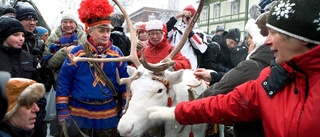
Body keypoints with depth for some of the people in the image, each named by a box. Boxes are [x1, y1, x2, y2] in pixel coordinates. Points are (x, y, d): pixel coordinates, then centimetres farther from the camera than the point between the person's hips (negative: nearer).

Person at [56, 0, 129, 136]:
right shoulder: (76, 53, -7)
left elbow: (125, 85, 2)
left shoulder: (117, 53, -2)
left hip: (109, 117, 1)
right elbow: (63, 85, -4)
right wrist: (63, 114, -7)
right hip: (79, 116, -1)